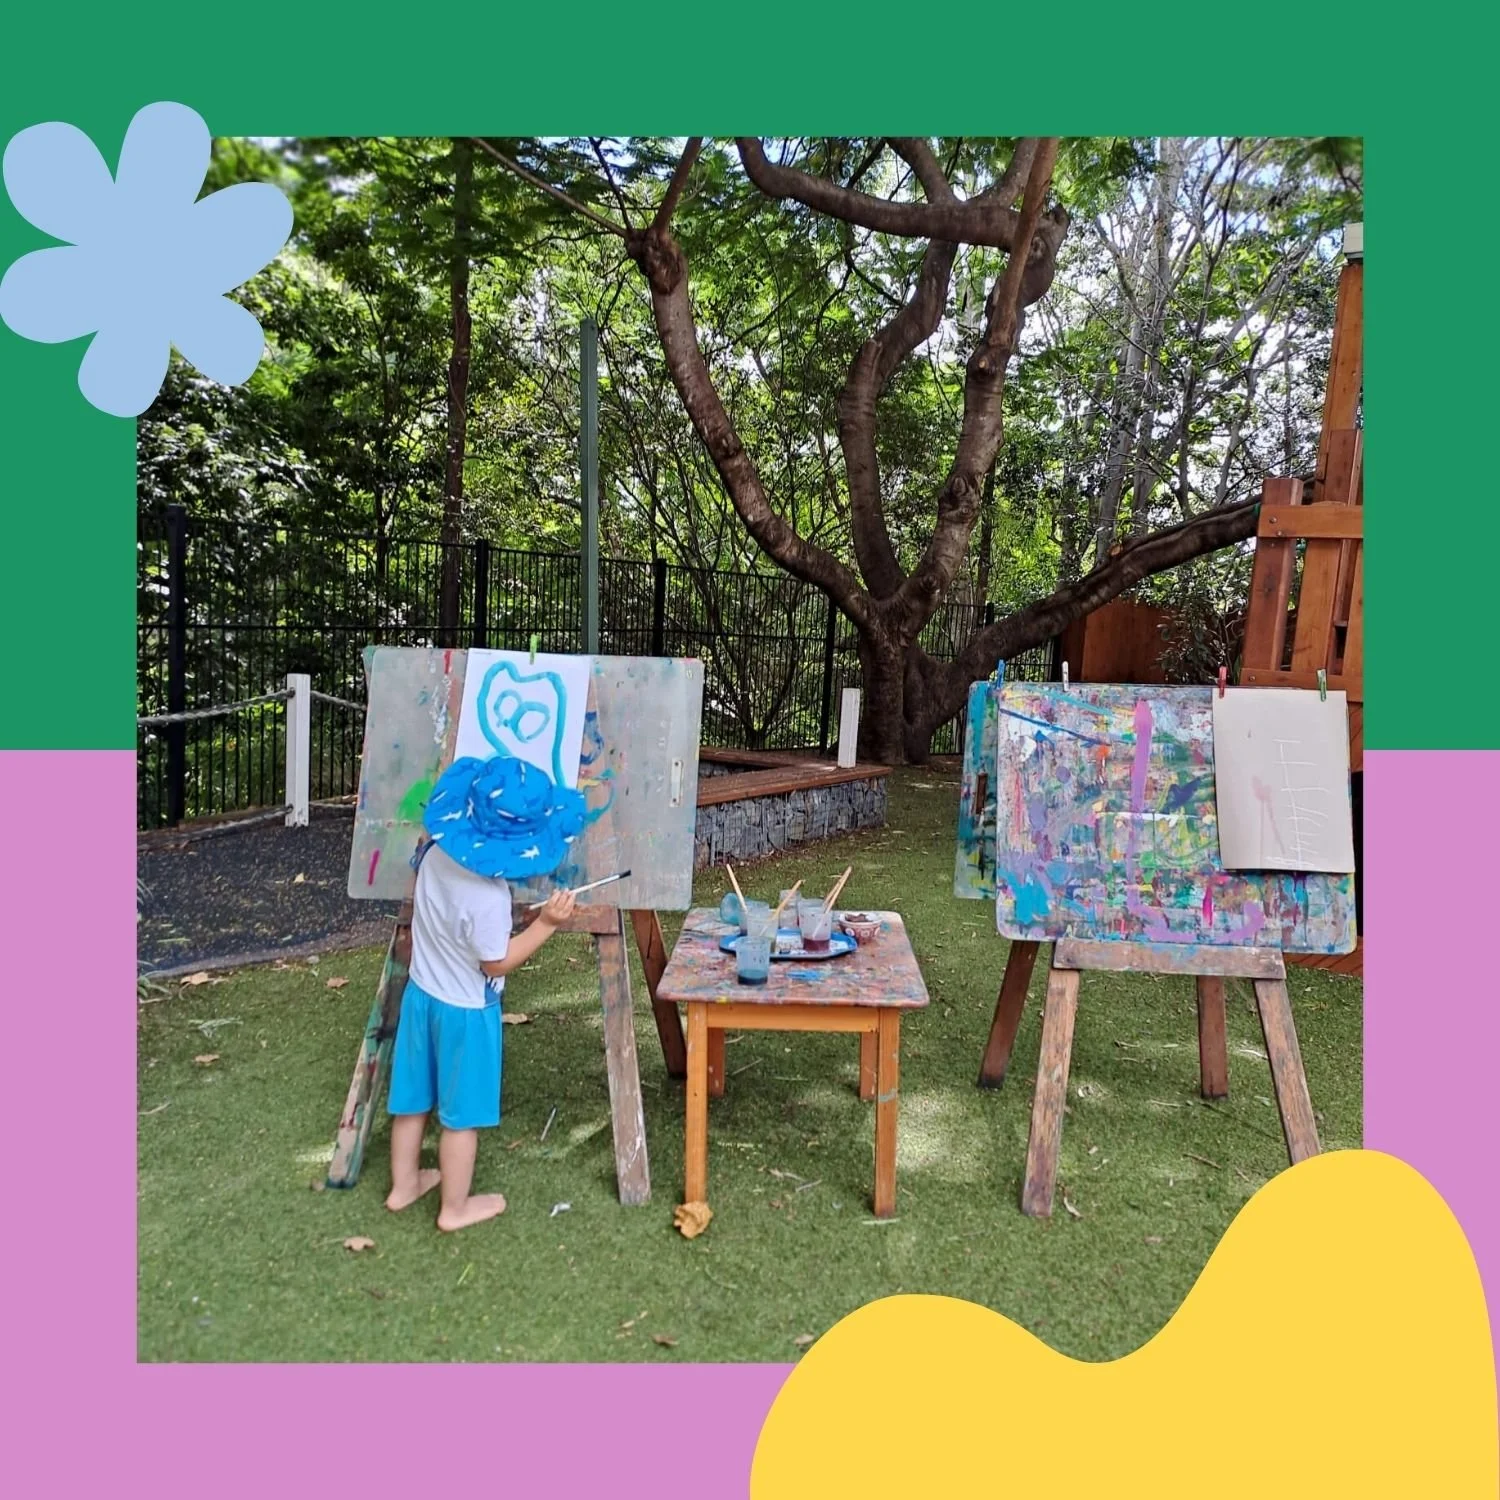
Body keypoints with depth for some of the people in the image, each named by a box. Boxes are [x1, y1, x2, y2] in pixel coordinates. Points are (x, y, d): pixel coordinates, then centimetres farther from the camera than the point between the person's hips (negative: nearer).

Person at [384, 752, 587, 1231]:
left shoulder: (436, 850, -14)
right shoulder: (487, 896, -34)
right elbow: (497, 963, -20)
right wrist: (547, 923, -19)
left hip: (421, 993, 7)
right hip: (466, 1010, -7)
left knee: (413, 1099, 22)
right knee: (461, 1114, 13)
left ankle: (403, 1184, 42)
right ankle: (455, 1207, 30)